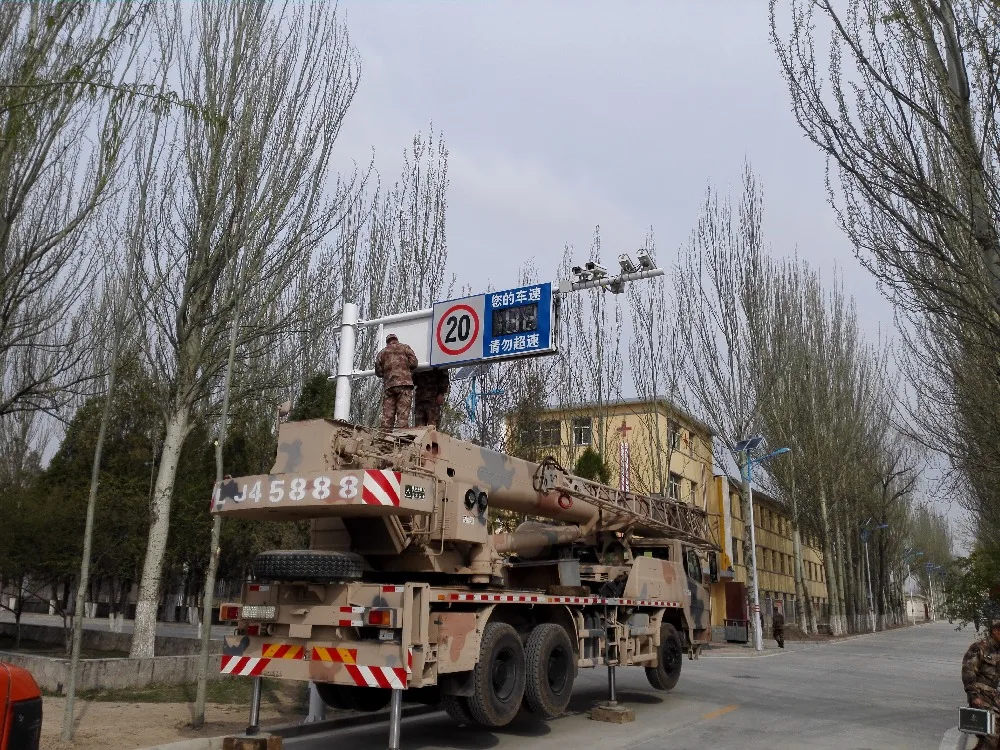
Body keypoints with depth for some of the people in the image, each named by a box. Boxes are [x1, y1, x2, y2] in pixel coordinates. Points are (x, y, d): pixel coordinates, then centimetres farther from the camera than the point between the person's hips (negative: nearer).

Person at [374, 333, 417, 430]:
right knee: (403, 413, -9)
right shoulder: (405, 348, 12)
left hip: (388, 385, 3)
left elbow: (378, 372, 14)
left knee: (387, 414, 1)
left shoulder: (382, 353, 19)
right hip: (404, 383, -3)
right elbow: (413, 363, 1)